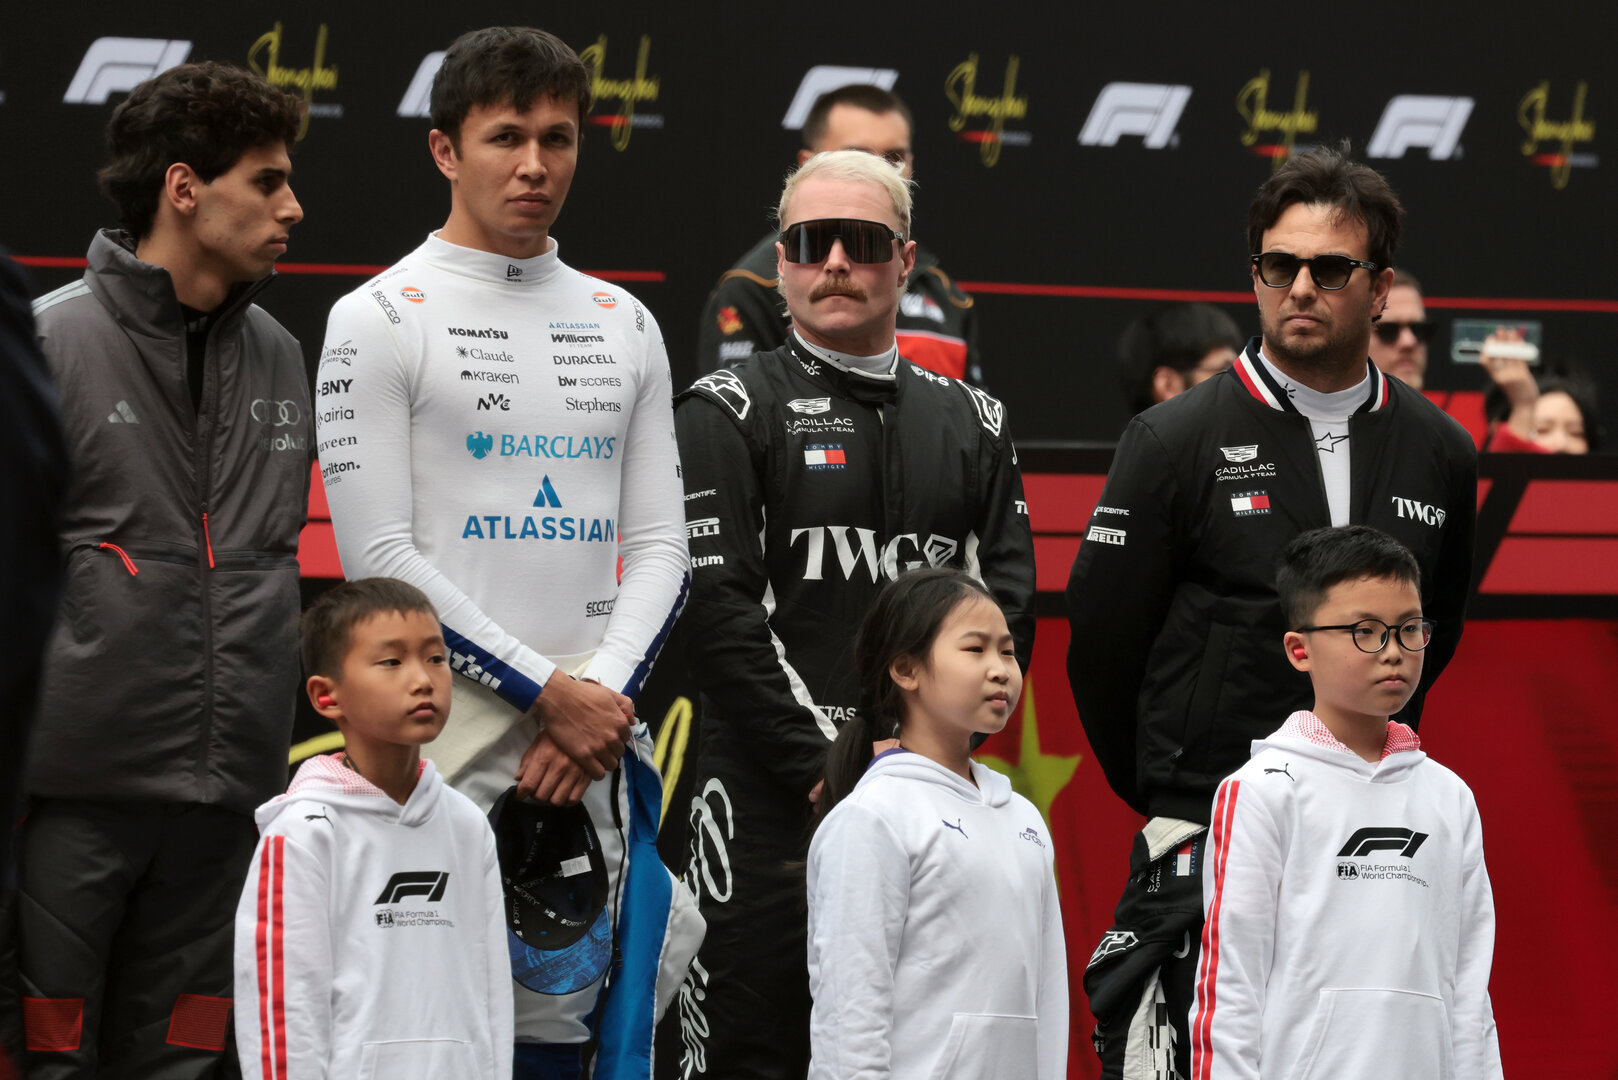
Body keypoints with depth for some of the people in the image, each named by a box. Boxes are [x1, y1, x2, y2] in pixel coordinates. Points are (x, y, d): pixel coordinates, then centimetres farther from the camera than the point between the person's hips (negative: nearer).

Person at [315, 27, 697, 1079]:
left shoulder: (625, 324, 15)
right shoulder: (382, 320, 0)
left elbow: (659, 546, 11)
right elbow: (381, 556, -8)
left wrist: (605, 695, -7)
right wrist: (549, 695, -11)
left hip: (597, 735, 4)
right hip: (445, 739, -4)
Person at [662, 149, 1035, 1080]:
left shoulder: (973, 424, 15)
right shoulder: (730, 413, 2)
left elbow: (1009, 606, 9)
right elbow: (721, 611, -7)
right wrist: (824, 766, -13)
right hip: (768, 797, -4)